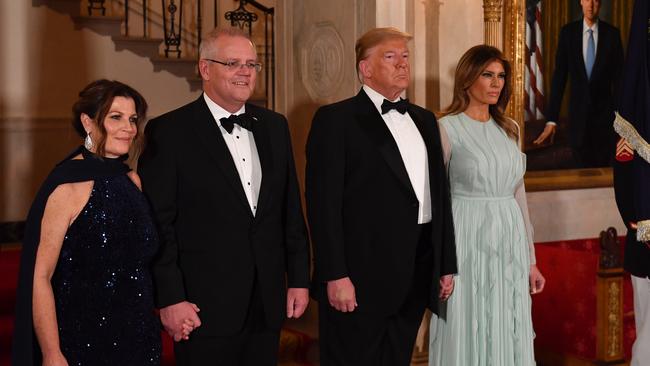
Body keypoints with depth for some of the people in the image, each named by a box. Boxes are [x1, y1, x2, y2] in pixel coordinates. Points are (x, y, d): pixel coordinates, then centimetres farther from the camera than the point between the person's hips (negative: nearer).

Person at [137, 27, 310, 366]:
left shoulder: (275, 126, 11)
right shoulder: (168, 132, -7)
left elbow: (290, 210, 13)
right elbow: (157, 224, -9)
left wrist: (299, 279, 10)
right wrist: (170, 299, -12)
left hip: (267, 304, 5)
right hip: (205, 308, -5)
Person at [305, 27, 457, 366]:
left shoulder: (424, 120, 16)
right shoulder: (335, 120, -5)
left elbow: (439, 195, 17)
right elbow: (324, 203, -12)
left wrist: (446, 265, 14)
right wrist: (335, 276, -18)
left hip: (416, 279, 6)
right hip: (360, 277, -6)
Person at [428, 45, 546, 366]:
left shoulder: (510, 129, 11)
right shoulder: (446, 129, -6)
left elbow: (518, 194, 14)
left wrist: (530, 258, 13)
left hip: (509, 244, 5)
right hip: (468, 243, -5)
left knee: (509, 337, 9)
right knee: (467, 336, 2)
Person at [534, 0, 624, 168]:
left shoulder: (612, 33, -1)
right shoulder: (567, 32, 0)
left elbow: (618, 77, 1)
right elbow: (559, 76, -2)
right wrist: (551, 119, -6)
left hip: (604, 112, 0)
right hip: (578, 111, 0)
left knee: (602, 167, 3)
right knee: (580, 168, 4)